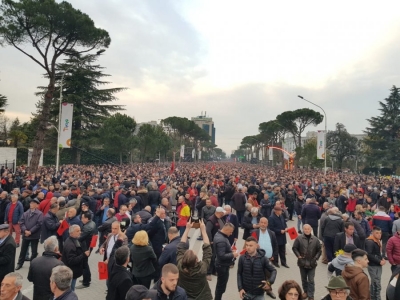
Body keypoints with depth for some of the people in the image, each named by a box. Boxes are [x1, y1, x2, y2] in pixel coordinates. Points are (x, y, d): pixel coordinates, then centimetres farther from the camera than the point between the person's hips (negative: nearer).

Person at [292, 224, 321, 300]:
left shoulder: (315, 239, -5)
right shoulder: (299, 238, -9)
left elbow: (319, 250, 4)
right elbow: (294, 248, -2)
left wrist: (316, 258, -6)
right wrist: (298, 255, -12)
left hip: (312, 263, -1)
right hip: (302, 262, 1)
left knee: (311, 280, 2)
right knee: (304, 279, 18)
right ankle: (305, 291, 37)